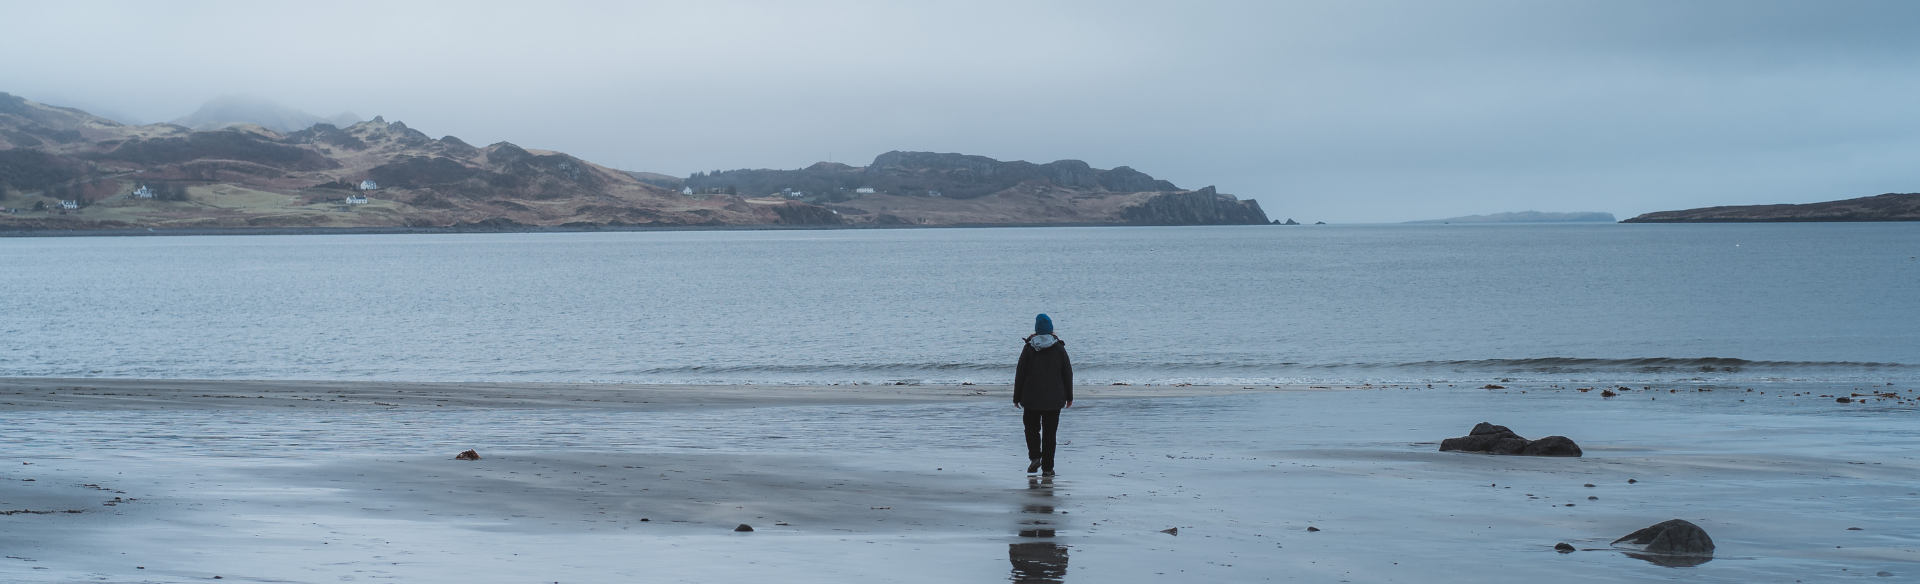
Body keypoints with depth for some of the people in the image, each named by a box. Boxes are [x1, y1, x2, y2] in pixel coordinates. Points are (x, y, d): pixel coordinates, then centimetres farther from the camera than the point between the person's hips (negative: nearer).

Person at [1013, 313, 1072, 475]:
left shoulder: (1029, 348, -4)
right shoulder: (1059, 348, 1)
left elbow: (1020, 374, -2)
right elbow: (1068, 373, 5)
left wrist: (1017, 397, 6)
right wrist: (1069, 396, 14)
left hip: (1031, 397, -1)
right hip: (1054, 399, 1)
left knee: (1032, 427, 14)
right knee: (1049, 431, 6)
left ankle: (1035, 456, -7)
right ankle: (1047, 467, 5)